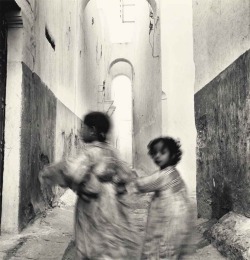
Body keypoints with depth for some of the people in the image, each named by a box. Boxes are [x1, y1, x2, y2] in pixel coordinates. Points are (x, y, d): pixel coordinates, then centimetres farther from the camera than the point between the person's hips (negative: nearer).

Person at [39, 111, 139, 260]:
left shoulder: (93, 151, -13)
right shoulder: (109, 152, 11)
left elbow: (73, 170, -29)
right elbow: (128, 175, 20)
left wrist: (47, 173, -13)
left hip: (97, 213, -8)